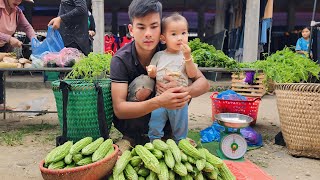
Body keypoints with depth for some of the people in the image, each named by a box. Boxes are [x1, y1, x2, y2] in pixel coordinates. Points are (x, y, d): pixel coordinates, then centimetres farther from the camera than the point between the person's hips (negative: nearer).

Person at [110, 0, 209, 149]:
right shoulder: (120, 60, -22)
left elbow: (204, 83, -14)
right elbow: (119, 109, -29)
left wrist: (184, 92, -39)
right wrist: (159, 102, -45)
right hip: (129, 119, -3)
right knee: (144, 82, -29)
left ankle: (166, 134, -3)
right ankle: (131, 137, -9)